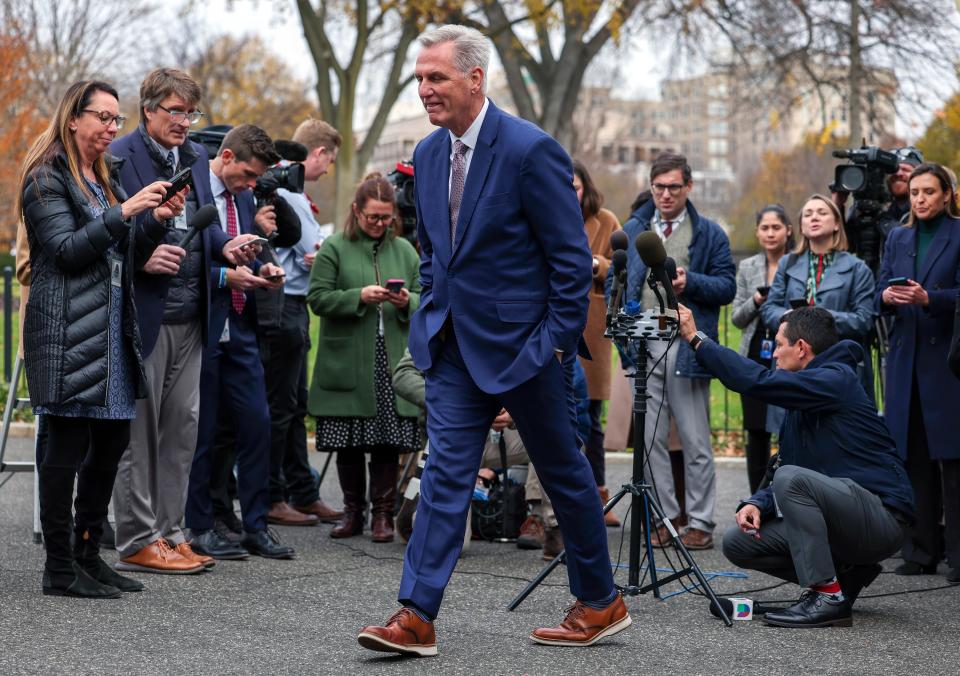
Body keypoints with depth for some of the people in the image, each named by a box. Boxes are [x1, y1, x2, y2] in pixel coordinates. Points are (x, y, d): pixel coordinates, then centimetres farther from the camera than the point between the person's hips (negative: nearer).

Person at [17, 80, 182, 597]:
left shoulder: (105, 179, 20)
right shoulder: (47, 177, -4)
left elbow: (127, 260, 19)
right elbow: (67, 250, -14)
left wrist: (155, 220, 3)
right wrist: (124, 212, -20)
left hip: (112, 330, 8)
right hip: (66, 331, -8)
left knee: (111, 440, 9)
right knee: (67, 444, -6)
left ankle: (88, 554, 18)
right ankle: (60, 569, 0)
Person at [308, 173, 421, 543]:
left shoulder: (404, 250, 12)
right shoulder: (334, 248, 1)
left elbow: (423, 298, 15)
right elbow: (318, 298, -5)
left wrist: (407, 302, -8)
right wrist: (359, 296, -16)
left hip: (392, 362, 2)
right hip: (348, 362, -2)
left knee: (389, 442, 0)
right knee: (349, 443, 4)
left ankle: (383, 513, 10)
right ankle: (353, 511, 18)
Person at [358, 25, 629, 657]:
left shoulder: (531, 149, -17)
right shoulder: (429, 153, 6)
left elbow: (572, 256, -14)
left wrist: (558, 342, -14)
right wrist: (436, 316, 11)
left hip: (524, 343, -6)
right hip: (456, 344, 6)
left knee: (563, 471, 9)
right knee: (446, 472, 0)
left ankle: (602, 603, 25)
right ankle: (417, 616, -2)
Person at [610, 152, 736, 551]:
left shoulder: (709, 233, 6)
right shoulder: (633, 230, 15)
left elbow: (727, 287, 1)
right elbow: (614, 282, 17)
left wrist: (690, 282, -15)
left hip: (687, 346, -3)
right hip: (644, 347, 3)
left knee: (695, 440, -1)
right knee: (651, 439, 5)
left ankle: (699, 523, 5)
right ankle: (664, 518, 12)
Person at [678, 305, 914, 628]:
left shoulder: (836, 379, -12)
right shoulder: (800, 407, 17)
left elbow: (758, 381, -23)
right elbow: (783, 472, 17)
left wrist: (697, 338, -16)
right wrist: (757, 504, -4)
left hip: (881, 518, -9)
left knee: (792, 479, -31)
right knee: (738, 543, 0)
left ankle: (828, 596, -22)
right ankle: (845, 574, 7)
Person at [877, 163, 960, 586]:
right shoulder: (897, 240, 16)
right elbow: (879, 295, 11)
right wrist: (887, 297, -11)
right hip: (905, 358, 5)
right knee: (913, 458, 5)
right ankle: (921, 551, 11)